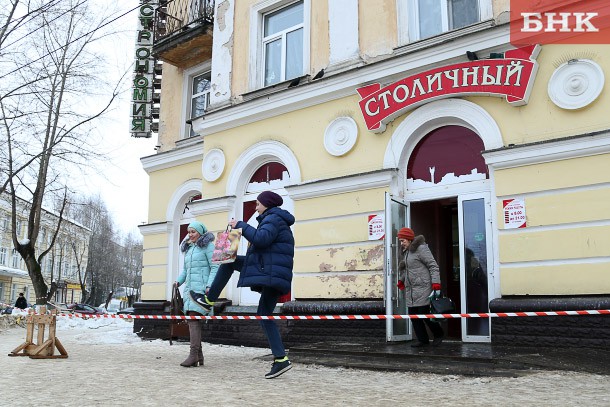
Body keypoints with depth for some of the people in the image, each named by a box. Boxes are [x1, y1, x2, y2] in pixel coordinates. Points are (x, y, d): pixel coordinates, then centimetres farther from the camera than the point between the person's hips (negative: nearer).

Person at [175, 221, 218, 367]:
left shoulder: (207, 245, -1)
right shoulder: (188, 248, 22)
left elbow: (215, 267, -7)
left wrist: (209, 285, -17)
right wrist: (178, 280, 9)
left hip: (202, 288, -7)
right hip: (189, 287, 7)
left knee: (194, 318, -18)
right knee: (191, 320, 2)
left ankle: (194, 354, -21)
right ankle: (199, 356, 5)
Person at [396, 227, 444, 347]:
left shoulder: (421, 249, -9)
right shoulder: (406, 252, 18)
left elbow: (433, 266, -13)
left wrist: (436, 284, -19)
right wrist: (401, 280, 27)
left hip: (423, 288, -9)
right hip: (411, 290, 9)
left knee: (425, 313, -8)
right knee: (413, 315, 5)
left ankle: (438, 334, 15)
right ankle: (422, 339, 16)